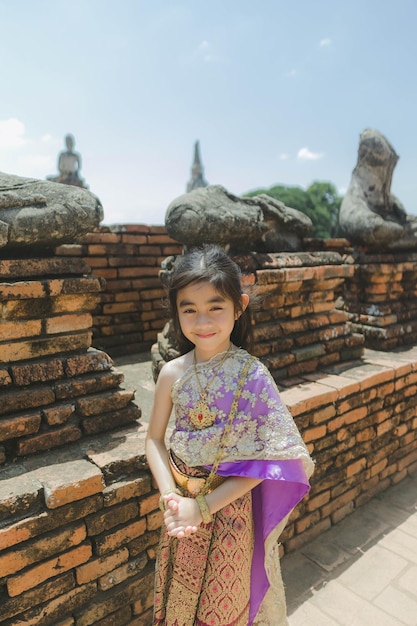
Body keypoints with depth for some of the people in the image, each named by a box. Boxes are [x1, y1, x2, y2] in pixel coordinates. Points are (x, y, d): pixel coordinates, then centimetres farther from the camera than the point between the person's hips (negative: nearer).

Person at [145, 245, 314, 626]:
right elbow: (155, 439, -2)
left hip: (230, 508, -3)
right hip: (183, 509, 3)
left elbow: (264, 459, -18)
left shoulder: (252, 375, -20)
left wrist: (204, 506, -20)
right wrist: (170, 495, -15)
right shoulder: (172, 373, -10)